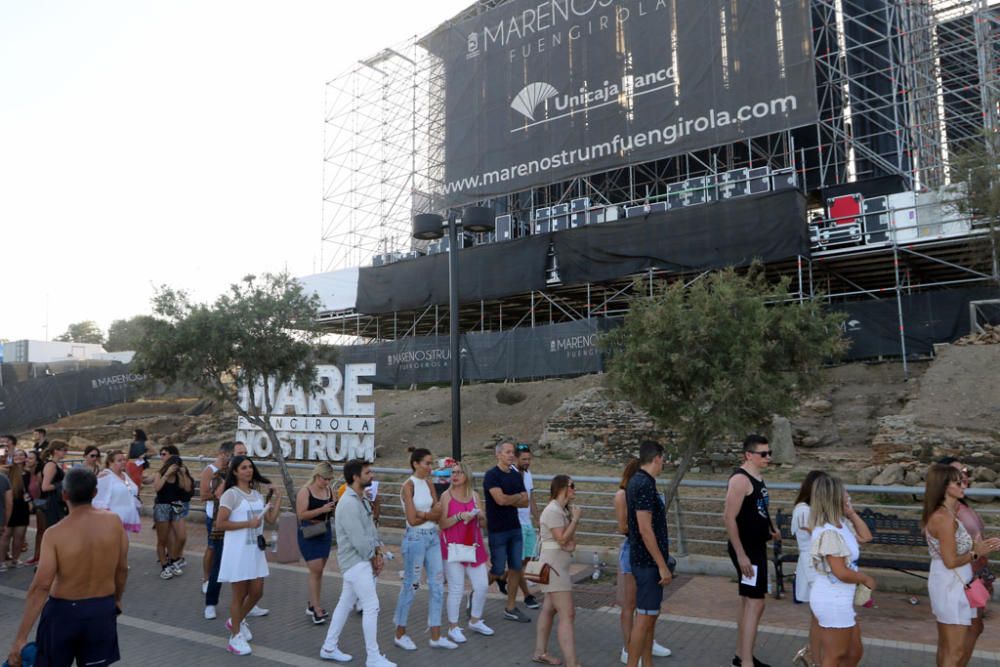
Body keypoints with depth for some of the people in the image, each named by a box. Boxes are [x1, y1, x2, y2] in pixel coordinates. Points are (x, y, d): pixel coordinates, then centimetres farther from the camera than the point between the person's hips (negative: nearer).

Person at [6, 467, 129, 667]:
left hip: (63, 611, -2)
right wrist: (117, 599, 18)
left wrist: (20, 638, -15)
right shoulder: (113, 522, -10)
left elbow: (41, 586, -19)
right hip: (102, 609, 2)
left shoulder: (55, 533, -17)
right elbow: (122, 568, -1)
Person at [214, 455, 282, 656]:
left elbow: (271, 518, 6)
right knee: (240, 594, 4)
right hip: (237, 549, -7)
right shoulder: (231, 494, -11)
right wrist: (248, 523, -19)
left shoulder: (257, 494, 9)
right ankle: (235, 637, 20)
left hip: (255, 548, 7)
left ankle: (236, 621, 38)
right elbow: (220, 524, -17)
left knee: (257, 592, 12)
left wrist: (278, 497, 2)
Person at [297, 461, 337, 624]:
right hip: (308, 534, -6)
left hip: (325, 532, 6)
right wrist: (322, 509, -24)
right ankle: (316, 608, -1)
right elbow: (301, 514, -19)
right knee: (316, 570, -9)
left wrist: (335, 509, -8)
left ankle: (312, 604, 24)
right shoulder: (305, 491, -12)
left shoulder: (330, 491, 6)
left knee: (319, 570, 11)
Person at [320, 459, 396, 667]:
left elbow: (371, 528, 12)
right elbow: (359, 540, -23)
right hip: (356, 562, -9)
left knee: (345, 603, 17)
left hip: (360, 561, 9)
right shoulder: (348, 503, -22)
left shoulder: (362, 499, 9)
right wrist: (373, 560, -11)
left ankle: (329, 647, 29)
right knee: (371, 607, -5)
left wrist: (378, 554, 2)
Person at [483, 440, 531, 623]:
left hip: (515, 528, 7)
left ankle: (511, 608, 18)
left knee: (516, 568, 7)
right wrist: (518, 496, -6)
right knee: (498, 570, -1)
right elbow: (500, 499, -24)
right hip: (497, 530, -6)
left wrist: (508, 500, -12)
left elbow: (525, 502, 5)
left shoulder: (516, 476, 9)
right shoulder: (491, 475, -12)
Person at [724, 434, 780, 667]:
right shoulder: (740, 479, -19)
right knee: (756, 604, -9)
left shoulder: (758, 478, 10)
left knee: (748, 602, 16)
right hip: (745, 550, -10)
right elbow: (729, 517, -23)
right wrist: (740, 554, -24)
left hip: (757, 547, 10)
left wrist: (770, 528, 8)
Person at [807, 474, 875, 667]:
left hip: (839, 599, 10)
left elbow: (865, 536, 19)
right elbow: (841, 573, -25)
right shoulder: (828, 532, -25)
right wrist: (866, 579, -6)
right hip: (832, 600, -10)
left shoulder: (841, 524, 4)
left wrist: (851, 512, 7)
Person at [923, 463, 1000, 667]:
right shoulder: (945, 518, -22)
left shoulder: (946, 513, 7)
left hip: (947, 584, 9)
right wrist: (976, 553, -9)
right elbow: (951, 561, -21)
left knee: (945, 646, 20)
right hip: (951, 586, -9)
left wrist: (979, 545, 3)